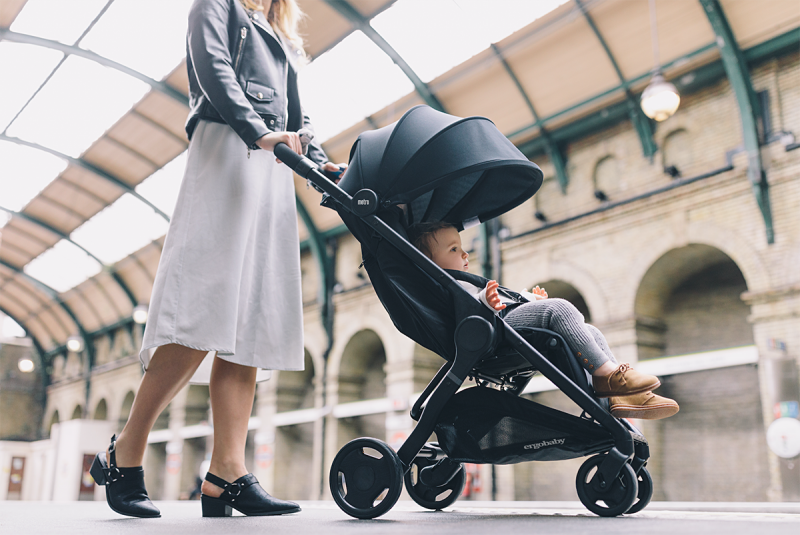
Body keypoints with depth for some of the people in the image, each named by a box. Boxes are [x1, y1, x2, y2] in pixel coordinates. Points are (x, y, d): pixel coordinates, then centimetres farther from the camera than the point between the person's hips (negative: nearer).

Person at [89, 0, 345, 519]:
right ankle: (125, 453, -9)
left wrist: (324, 164, 7)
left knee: (250, 325, -6)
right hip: (228, 152, -7)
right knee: (207, 316, -20)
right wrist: (258, 132, -20)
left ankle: (226, 475, -10)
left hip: (273, 171, 7)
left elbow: (297, 119, 26)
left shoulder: (282, 42, 34)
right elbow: (213, 68, -4)